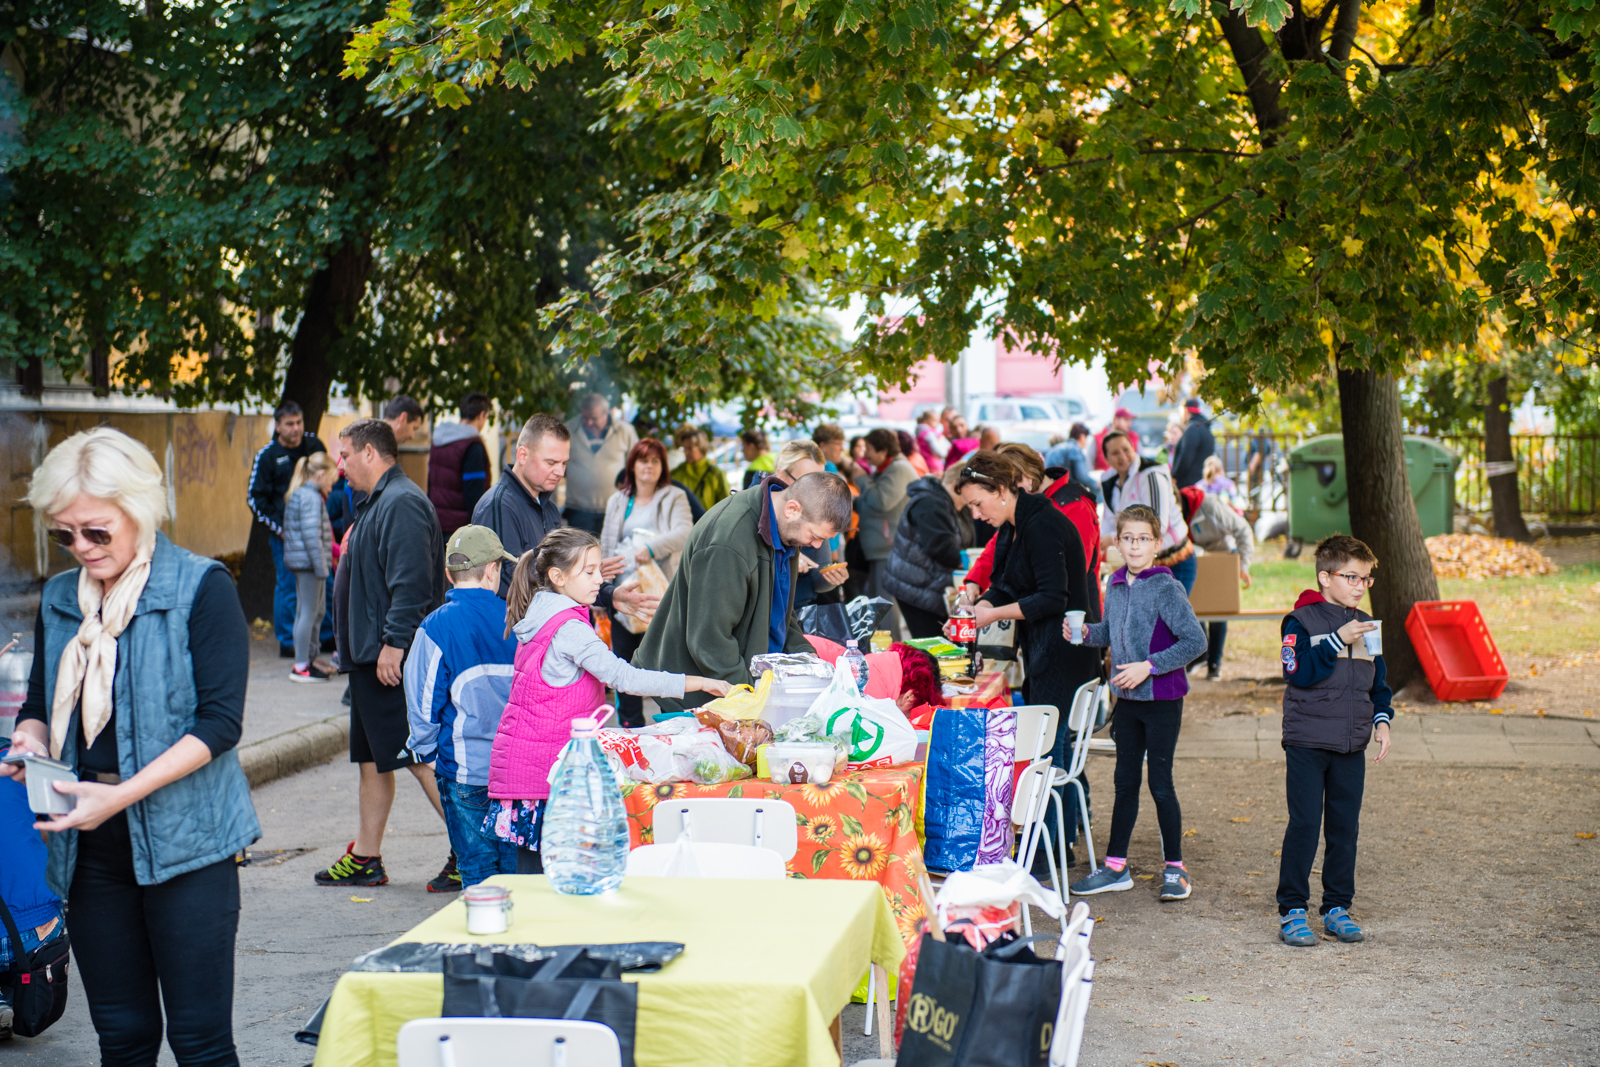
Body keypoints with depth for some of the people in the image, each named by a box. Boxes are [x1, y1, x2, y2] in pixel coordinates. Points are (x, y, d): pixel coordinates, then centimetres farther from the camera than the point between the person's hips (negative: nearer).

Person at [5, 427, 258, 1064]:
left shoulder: (200, 588, -6)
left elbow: (220, 720, -12)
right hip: (90, 848, 5)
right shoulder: (59, 600, 11)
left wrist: (124, 794, -21)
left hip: (183, 841, -5)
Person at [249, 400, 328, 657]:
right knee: (288, 586, -2)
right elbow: (256, 499, -2)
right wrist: (278, 528, -9)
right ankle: (287, 642, 7)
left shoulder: (314, 445, 6)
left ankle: (326, 636, 17)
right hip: (284, 534, -4)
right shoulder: (266, 456, -4)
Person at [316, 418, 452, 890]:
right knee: (372, 758, 15)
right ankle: (365, 857, 22)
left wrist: (393, 643, -27)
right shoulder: (377, 502, 18)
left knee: (420, 757, -9)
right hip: (369, 657, 11)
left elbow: (410, 582, -25)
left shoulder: (401, 503, -16)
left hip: (392, 660, -11)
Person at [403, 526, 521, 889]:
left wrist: (426, 750, 10)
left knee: (478, 869, 5)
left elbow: (424, 702, -6)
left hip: (467, 772, -3)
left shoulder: (436, 627, -10)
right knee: (517, 865, 12)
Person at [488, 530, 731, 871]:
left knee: (532, 864, 8)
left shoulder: (543, 617, 14)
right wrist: (698, 683, -19)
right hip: (546, 761, -10)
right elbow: (623, 677, -22)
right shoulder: (569, 628, -16)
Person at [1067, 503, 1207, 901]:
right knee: (1125, 782, 12)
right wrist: (1086, 632, 0)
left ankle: (1175, 868, 12)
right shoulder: (1115, 586, 5)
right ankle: (1116, 867, 19)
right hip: (1127, 699, 7)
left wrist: (1149, 666, -21)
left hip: (1162, 698, -6)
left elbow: (1195, 641, -19)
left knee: (1160, 783, -1)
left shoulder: (1166, 589, -15)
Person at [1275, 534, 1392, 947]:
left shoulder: (1364, 625, 11)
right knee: (1304, 825, -5)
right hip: (1307, 742, -5)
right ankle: (1291, 910, 3)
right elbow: (1299, 673, -20)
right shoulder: (1301, 621, -7)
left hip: (1351, 746, 6)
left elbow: (1378, 681, 18)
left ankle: (1337, 907, 18)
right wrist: (1337, 640, -23)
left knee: (1345, 827, 8)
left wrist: (1381, 720, 2)